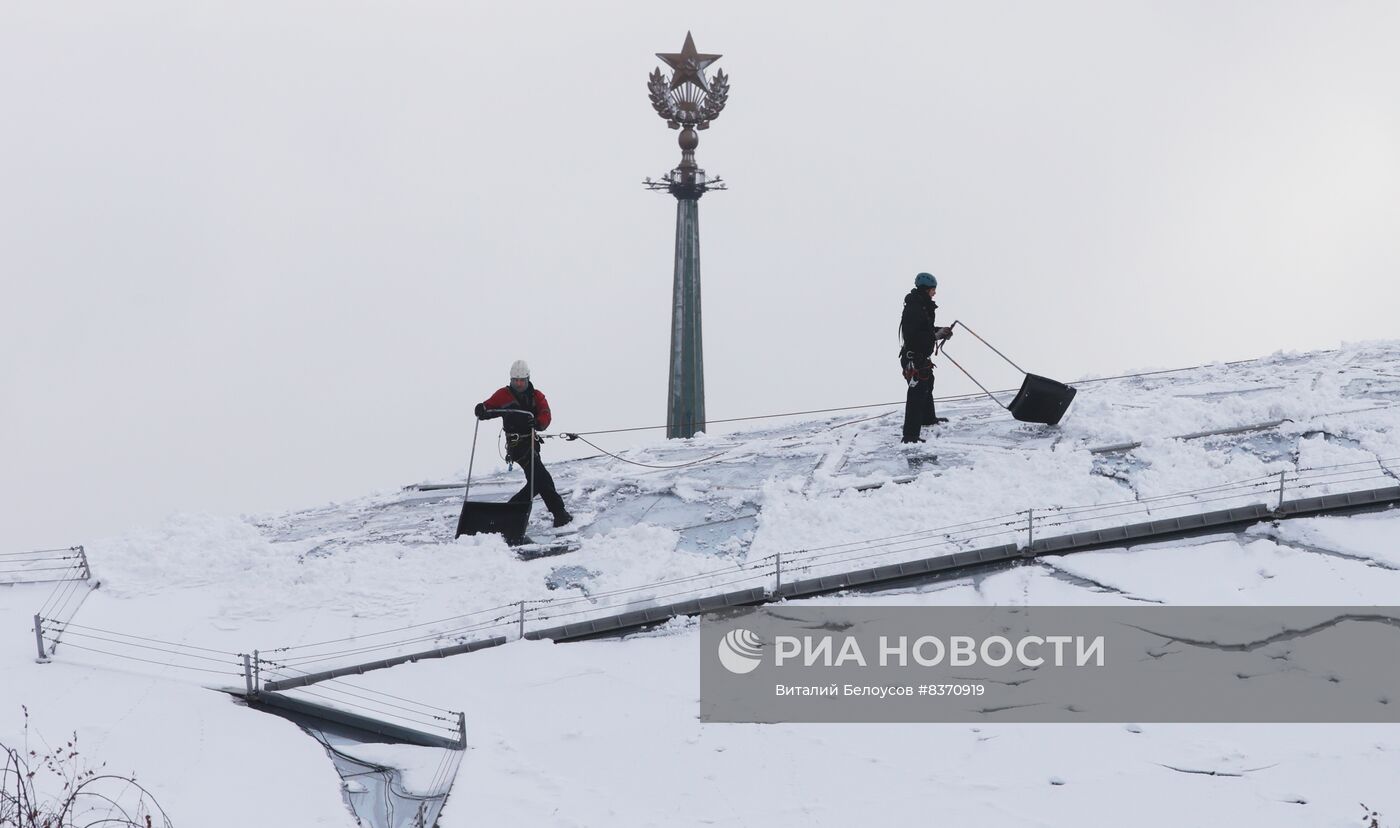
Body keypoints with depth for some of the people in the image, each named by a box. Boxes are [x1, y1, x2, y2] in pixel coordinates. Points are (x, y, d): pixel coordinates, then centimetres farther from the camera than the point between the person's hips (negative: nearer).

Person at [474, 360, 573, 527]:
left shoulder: (536, 396, 8)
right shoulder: (504, 395, 1)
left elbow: (546, 416, -7)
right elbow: (488, 407, -4)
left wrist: (537, 422, -31)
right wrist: (481, 410, -30)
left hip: (532, 443, 6)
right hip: (516, 443, -6)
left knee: (536, 482, 10)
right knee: (542, 477, -16)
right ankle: (559, 512, -16)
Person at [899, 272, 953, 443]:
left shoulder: (923, 306, 9)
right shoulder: (913, 309, -24)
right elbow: (914, 335, -30)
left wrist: (940, 331, 4)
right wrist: (936, 335, -26)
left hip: (923, 356, 11)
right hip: (914, 358, -11)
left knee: (927, 385, 31)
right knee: (917, 393, -14)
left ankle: (928, 418, 54)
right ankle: (910, 435, -15)